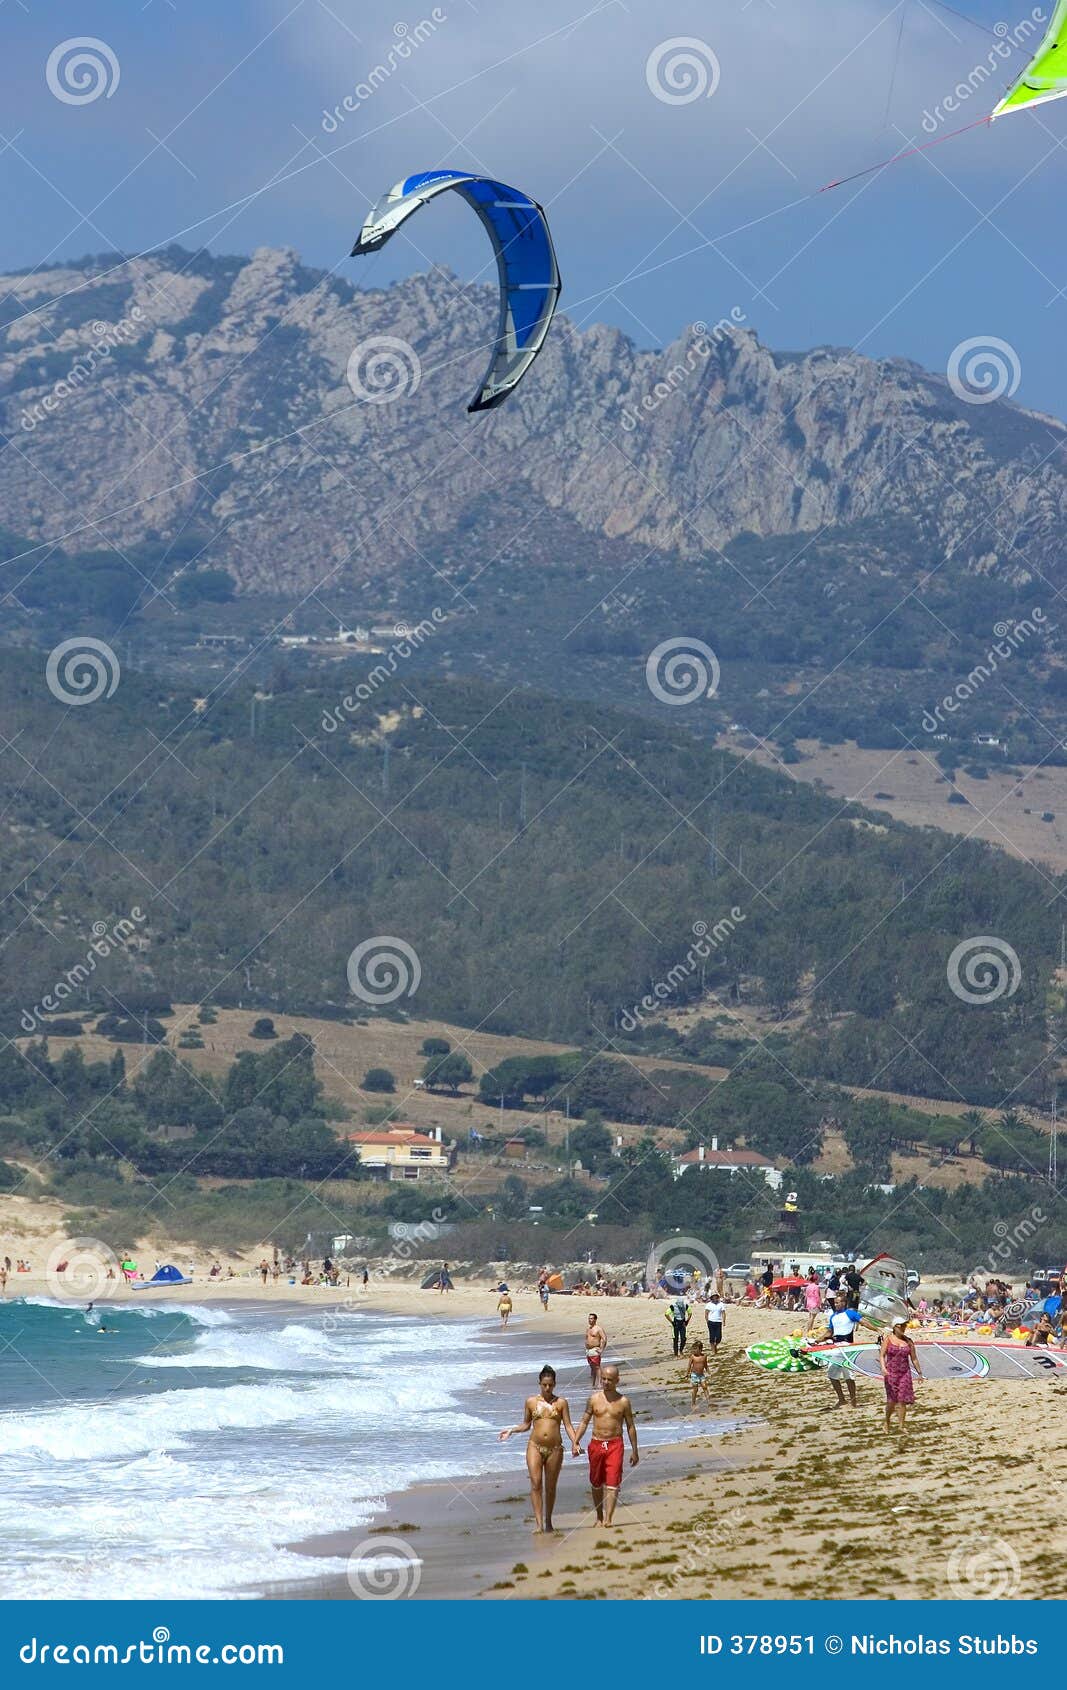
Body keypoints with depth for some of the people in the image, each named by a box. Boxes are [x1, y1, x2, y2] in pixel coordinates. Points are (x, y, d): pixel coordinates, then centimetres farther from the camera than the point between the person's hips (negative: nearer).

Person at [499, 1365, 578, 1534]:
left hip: (555, 1449, 0)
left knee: (550, 1486, 6)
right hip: (535, 1447, 0)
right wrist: (511, 1430, 1)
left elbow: (568, 1426, 3)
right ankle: (538, 1522, -17)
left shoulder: (561, 1402, 5)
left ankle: (548, 1522, 19)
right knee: (536, 1483, -13)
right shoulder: (531, 1402, 7)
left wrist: (575, 1443, -10)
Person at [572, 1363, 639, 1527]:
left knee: (612, 1483, -12)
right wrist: (575, 1442, -3)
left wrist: (634, 1451, 7)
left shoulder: (623, 1401, 1)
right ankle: (599, 1517, 25)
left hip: (615, 1444, -2)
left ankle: (608, 1519, -17)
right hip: (596, 1444, 2)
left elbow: (630, 1426, 7)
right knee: (596, 1483, 11)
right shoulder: (594, 1399, 4)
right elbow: (584, 1422, 8)